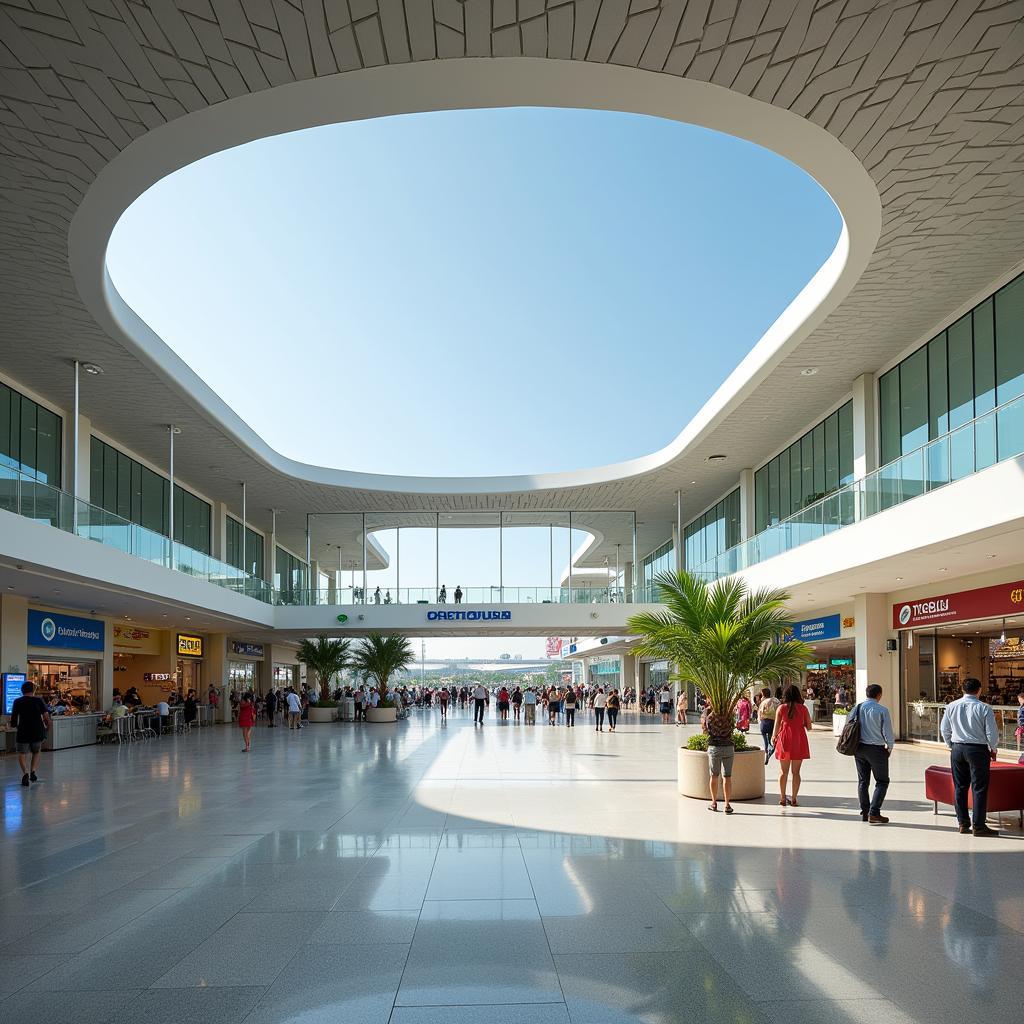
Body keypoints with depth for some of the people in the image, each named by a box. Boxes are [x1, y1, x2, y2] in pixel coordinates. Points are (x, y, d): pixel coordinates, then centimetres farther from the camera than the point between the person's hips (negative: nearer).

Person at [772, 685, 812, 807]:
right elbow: (809, 727, 2)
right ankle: (794, 799, 5)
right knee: (796, 772, 6)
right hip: (799, 742, 0)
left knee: (784, 772, 9)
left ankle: (782, 798, 9)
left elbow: (776, 726, -1)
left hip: (784, 740, 0)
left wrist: (773, 738, 15)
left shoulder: (781, 708, -2)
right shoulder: (802, 708, 0)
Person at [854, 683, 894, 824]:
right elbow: (888, 732, -11)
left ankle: (864, 813, 19)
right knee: (882, 781, 5)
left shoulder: (857, 708, 1)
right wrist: (890, 746, 7)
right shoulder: (882, 710, -13)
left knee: (863, 781, 15)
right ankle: (874, 813, -5)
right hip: (876, 749, -5)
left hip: (859, 748, 5)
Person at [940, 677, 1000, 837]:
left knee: (959, 787, 11)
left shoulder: (952, 706, 1)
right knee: (979, 788, 2)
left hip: (957, 749, 4)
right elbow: (992, 732, -8)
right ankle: (978, 826, 2)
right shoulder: (984, 708, -11)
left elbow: (944, 730, 8)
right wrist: (993, 749, 9)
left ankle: (963, 824, 15)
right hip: (978, 749, -4)